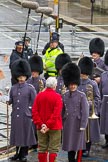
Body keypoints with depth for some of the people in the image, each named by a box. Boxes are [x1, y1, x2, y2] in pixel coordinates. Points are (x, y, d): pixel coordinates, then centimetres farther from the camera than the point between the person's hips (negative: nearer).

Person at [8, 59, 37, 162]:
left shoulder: (30, 88, -3)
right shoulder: (13, 88, 7)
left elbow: (34, 102, -2)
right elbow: (11, 101, 15)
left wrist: (32, 114, -5)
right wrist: (7, 101, -6)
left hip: (26, 116, -3)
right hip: (15, 116, 3)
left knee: (25, 135, 2)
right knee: (16, 134, 8)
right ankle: (18, 153, 20)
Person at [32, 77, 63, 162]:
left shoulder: (39, 95, 2)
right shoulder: (57, 96, -11)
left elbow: (34, 111, -3)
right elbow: (56, 113, -19)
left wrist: (40, 124, -7)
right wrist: (48, 125, -17)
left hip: (41, 127, 4)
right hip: (54, 127, -4)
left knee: (42, 149, 10)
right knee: (53, 149, 1)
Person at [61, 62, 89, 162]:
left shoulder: (82, 96, -6)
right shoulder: (65, 96, 6)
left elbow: (85, 112, -8)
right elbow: (62, 111, 12)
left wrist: (83, 126, -12)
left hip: (77, 123, -4)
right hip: (67, 124, 4)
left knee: (78, 145, 2)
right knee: (69, 145, 9)